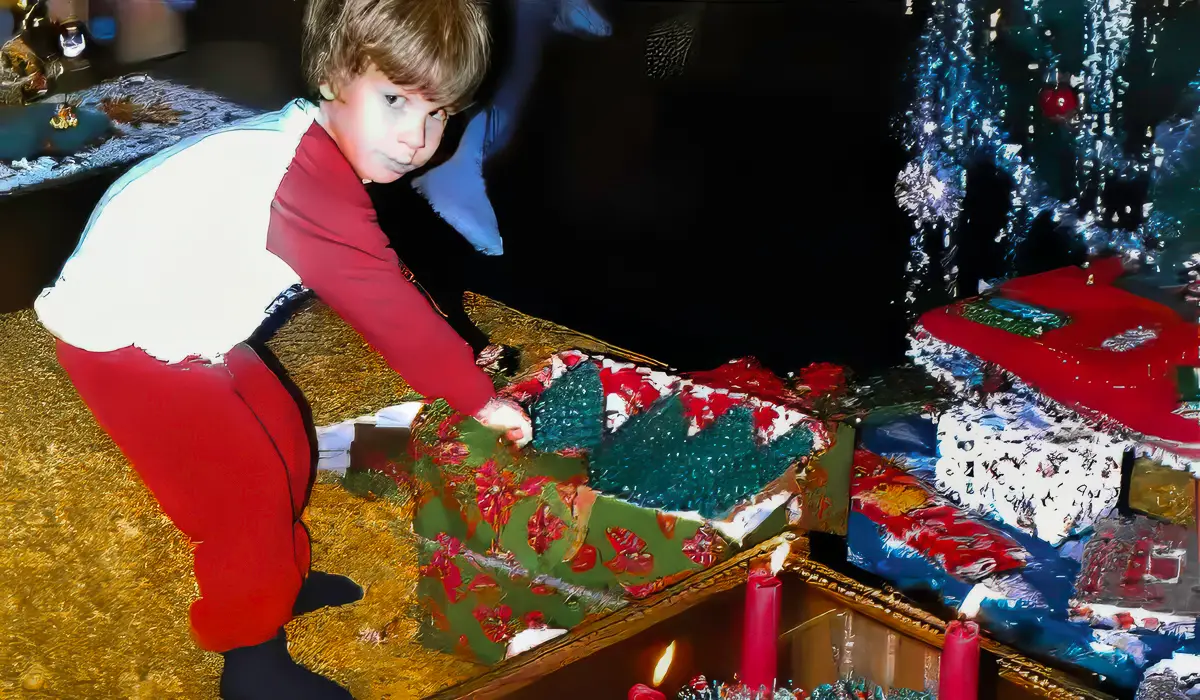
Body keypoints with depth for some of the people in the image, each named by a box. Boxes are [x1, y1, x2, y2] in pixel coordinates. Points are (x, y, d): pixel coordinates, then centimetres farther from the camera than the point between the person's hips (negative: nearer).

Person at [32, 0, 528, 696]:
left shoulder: (314, 145, -2)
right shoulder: (311, 182, -34)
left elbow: (385, 289, 9)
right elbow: (388, 307, -29)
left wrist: (455, 356, 7)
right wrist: (478, 397, -20)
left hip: (183, 320, 10)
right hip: (122, 338, -10)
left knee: (282, 437, 18)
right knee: (246, 482, -6)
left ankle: (280, 581, 39)